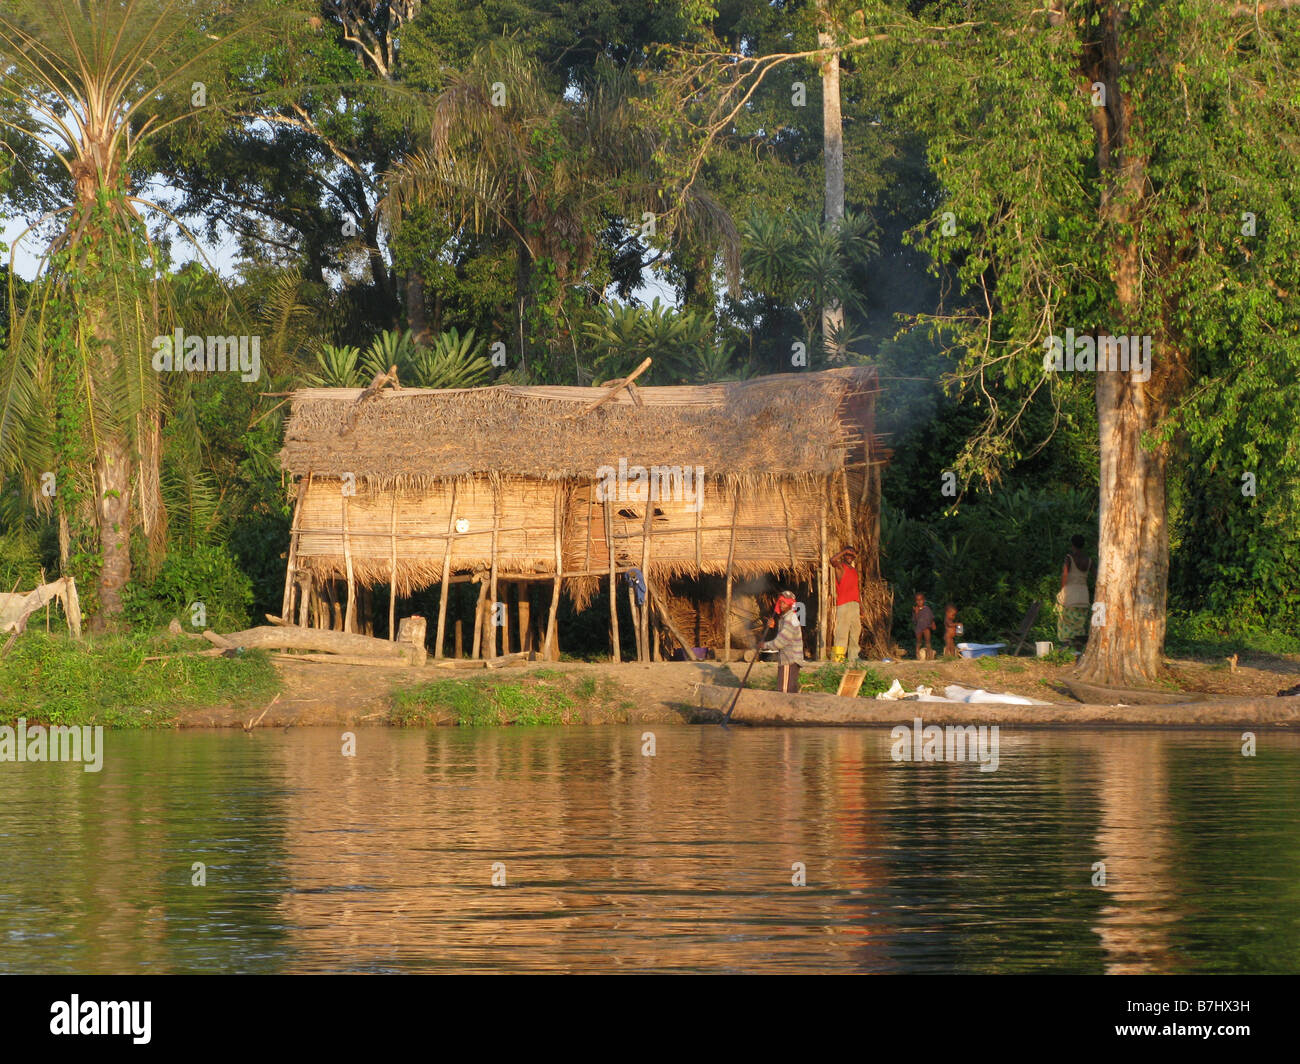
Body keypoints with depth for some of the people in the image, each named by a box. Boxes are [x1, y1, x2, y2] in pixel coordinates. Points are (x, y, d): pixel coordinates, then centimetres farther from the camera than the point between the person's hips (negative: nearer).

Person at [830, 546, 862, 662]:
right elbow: (832, 560, -25)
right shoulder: (840, 567, -1)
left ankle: (854, 657, 14)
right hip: (843, 604, -8)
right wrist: (844, 551, -18)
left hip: (854, 604, 8)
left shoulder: (854, 570, 20)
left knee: (856, 630, 8)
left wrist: (861, 606, 20)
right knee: (842, 631, -10)